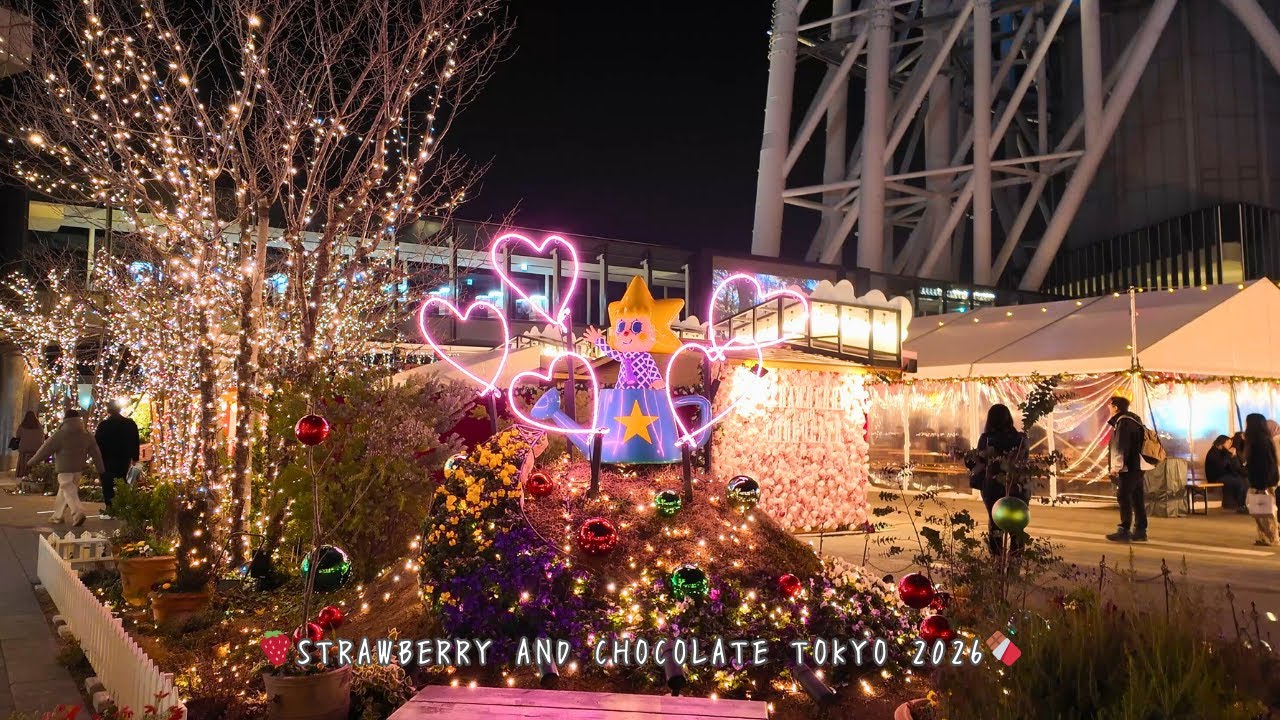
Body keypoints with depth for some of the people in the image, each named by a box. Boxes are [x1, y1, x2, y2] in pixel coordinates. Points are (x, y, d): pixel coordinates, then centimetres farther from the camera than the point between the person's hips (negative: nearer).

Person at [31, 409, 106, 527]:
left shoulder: (60, 434, -7)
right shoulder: (86, 435, 7)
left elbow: (46, 448, -3)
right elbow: (95, 452, 10)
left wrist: (33, 460, 10)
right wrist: (101, 468, 14)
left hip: (64, 468, -5)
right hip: (78, 468, 5)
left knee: (69, 491, -9)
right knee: (63, 490, 17)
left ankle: (78, 513, -28)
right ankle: (58, 515, 23)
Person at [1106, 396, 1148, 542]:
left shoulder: (1123, 422, -13)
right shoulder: (1133, 420, 17)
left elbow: (1121, 446, -20)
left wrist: (1116, 466, -18)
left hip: (1128, 468, -10)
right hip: (1137, 467, 10)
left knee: (1124, 498, -6)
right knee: (1137, 499, 11)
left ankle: (1124, 531, -5)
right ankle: (1140, 531, 15)